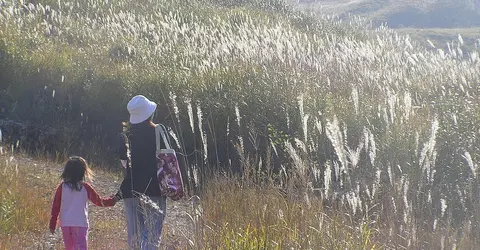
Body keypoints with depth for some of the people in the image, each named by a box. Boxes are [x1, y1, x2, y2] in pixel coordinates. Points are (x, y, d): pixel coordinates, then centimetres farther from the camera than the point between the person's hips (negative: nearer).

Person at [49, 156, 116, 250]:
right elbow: (98, 201, 6)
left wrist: (52, 224, 9)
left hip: (65, 224, 3)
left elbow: (55, 206, 3)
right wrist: (111, 201, 23)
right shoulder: (85, 187, -4)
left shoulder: (62, 187, 0)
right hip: (80, 223, -3)